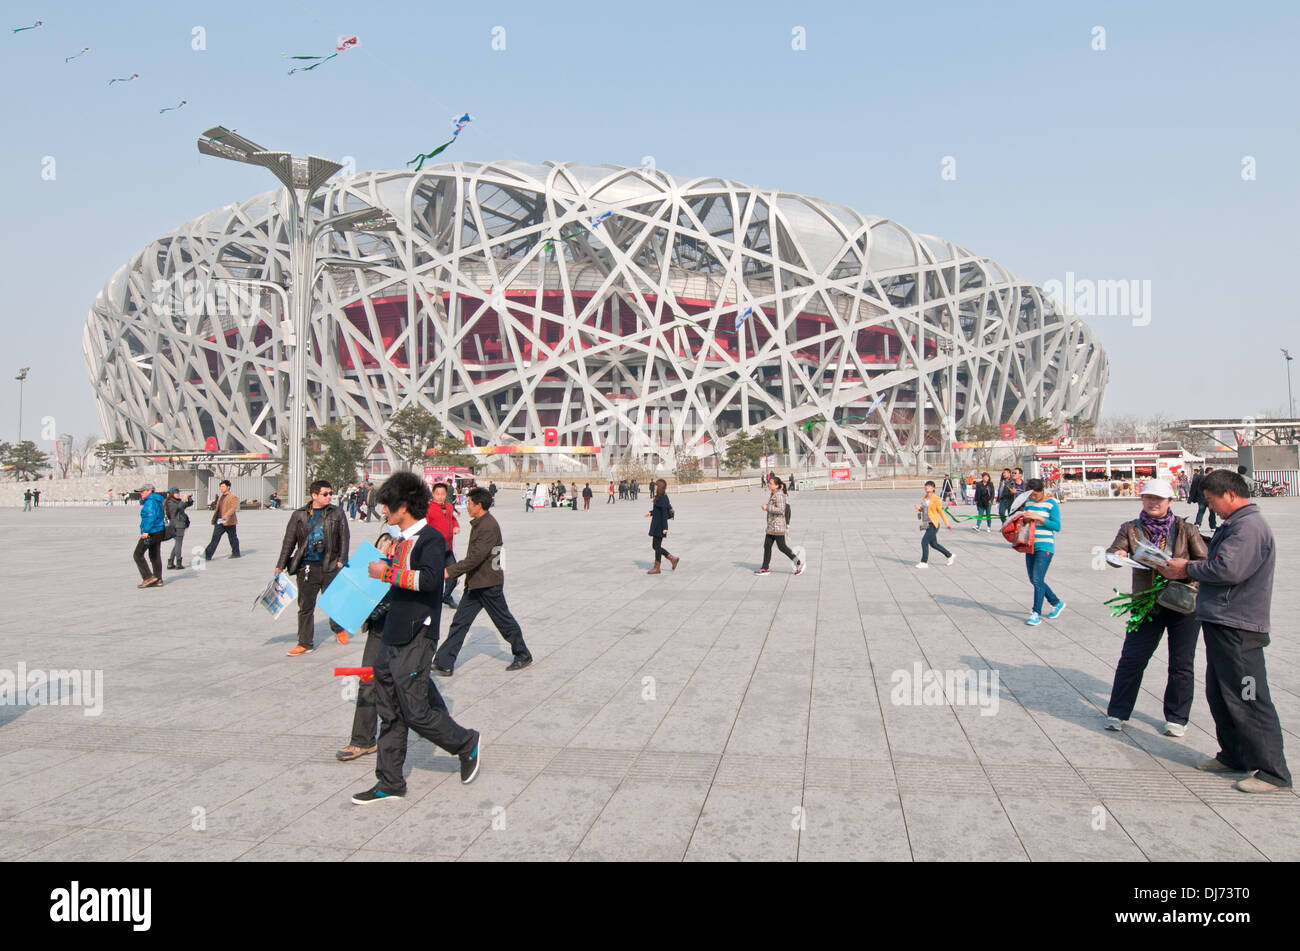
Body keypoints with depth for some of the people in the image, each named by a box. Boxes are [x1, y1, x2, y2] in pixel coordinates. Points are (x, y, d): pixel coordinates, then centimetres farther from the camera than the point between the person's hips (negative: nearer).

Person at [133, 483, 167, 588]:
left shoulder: (150, 502, -14)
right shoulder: (157, 501, 16)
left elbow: (151, 517, -25)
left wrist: (146, 531, -27)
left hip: (151, 532, -10)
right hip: (159, 531, 10)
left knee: (138, 554, -4)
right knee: (155, 556, 12)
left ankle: (148, 577, -7)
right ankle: (158, 580, 12)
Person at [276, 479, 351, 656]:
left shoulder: (337, 513, 3)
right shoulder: (299, 515, 4)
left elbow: (344, 538, 4)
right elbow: (289, 541, 8)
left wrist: (341, 560, -4)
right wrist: (280, 566, 6)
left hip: (330, 567, -1)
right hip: (307, 568, 1)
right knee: (305, 606, 5)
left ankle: (339, 629, 37)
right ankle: (305, 643, 15)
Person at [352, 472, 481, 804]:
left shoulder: (431, 538, -14)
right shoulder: (403, 540, 15)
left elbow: (429, 579, -31)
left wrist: (387, 572, -24)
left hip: (416, 639, -9)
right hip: (393, 638, 9)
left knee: (416, 712, -4)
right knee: (390, 714, 12)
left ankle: (466, 744, 19)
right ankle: (390, 783, 20)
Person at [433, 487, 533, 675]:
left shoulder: (489, 526, -21)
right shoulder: (478, 524, 11)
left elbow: (476, 556, -28)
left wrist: (451, 571, -27)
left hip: (489, 584, -9)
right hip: (475, 583, 9)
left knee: (504, 621, 6)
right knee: (460, 622, 6)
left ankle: (523, 655, 23)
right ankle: (444, 663, 7)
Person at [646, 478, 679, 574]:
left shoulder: (662, 498, -17)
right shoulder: (660, 497, 12)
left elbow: (664, 513, -20)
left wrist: (664, 527, -22)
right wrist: (652, 513, 14)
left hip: (659, 526, -10)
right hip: (656, 526, 10)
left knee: (657, 546, -1)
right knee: (655, 546, 14)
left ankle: (657, 568, 8)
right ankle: (672, 558, 20)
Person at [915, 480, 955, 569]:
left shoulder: (936, 499, -10)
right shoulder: (924, 498, 11)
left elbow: (941, 511, -8)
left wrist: (947, 523, -7)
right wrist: (919, 508, 0)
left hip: (933, 524, -8)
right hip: (927, 524, 8)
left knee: (924, 541, -13)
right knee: (933, 544, 15)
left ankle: (924, 562, -4)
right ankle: (950, 556, 32)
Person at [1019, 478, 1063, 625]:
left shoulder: (1052, 504, -8)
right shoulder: (1028, 502, 10)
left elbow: (1057, 526, -12)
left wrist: (1038, 518, -20)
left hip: (1045, 546, -7)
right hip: (1030, 546, 7)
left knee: (1038, 580, -13)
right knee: (1034, 580, 12)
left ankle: (1036, 614, -8)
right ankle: (1057, 603, 30)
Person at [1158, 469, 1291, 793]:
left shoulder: (1249, 526, -17)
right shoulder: (1236, 524, 17)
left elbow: (1227, 569, -25)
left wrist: (1188, 569, -11)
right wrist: (1197, 577, 7)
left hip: (1238, 628, -11)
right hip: (1222, 623, 11)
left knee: (1248, 700, -5)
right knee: (1219, 694, 18)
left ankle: (1273, 772, 3)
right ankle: (1234, 756, 29)